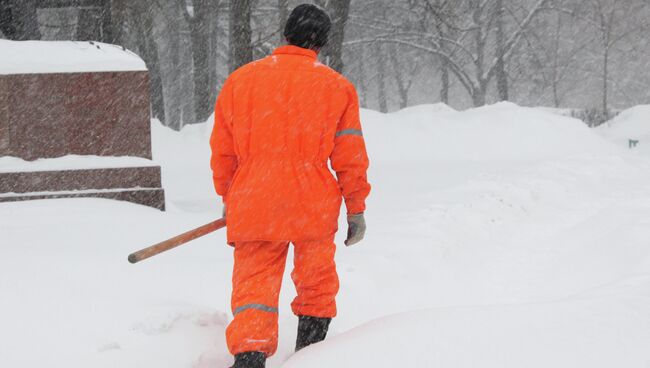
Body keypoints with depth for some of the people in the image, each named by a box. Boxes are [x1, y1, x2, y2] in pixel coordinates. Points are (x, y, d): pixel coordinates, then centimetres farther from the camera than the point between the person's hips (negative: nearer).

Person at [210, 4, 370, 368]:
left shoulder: (239, 80, 5)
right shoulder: (336, 86, 0)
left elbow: (222, 151, 10)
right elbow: (350, 157, 1)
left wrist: (228, 198, 24)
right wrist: (356, 208, 10)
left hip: (253, 208, 1)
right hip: (313, 207, -1)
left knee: (254, 284, 2)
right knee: (316, 285, 18)